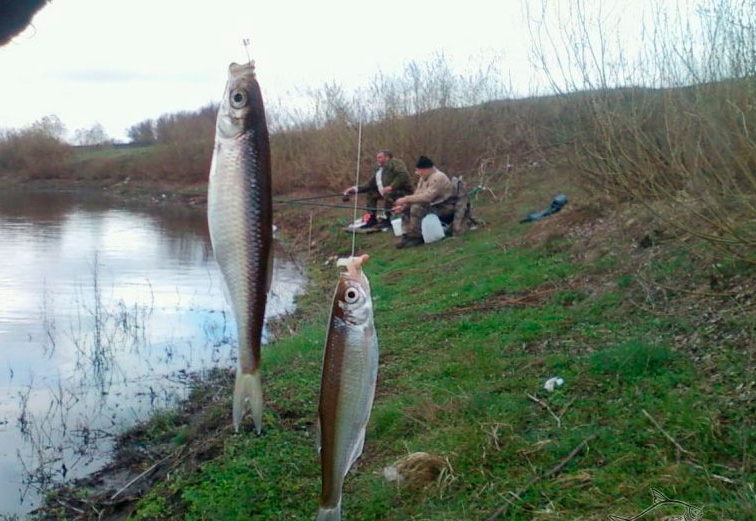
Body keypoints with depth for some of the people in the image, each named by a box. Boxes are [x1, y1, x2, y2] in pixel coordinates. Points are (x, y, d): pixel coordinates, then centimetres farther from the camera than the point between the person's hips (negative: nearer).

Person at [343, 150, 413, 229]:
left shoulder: (395, 163, -6)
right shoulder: (378, 171, 19)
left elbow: (403, 175, -21)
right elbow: (370, 185, 17)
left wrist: (391, 186, -30)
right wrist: (355, 189, 7)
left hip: (403, 192, -9)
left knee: (388, 194, -37)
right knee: (370, 193, 14)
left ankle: (388, 220, -17)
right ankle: (372, 219, 13)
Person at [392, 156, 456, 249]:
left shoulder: (438, 177, -21)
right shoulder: (423, 178, 9)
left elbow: (427, 196, -31)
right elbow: (417, 195, 7)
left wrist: (406, 199, -27)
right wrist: (403, 205, -9)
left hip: (444, 208, -10)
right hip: (433, 205, 10)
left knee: (417, 207, -29)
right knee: (406, 208, 2)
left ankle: (416, 237, -19)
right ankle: (406, 236, -4)